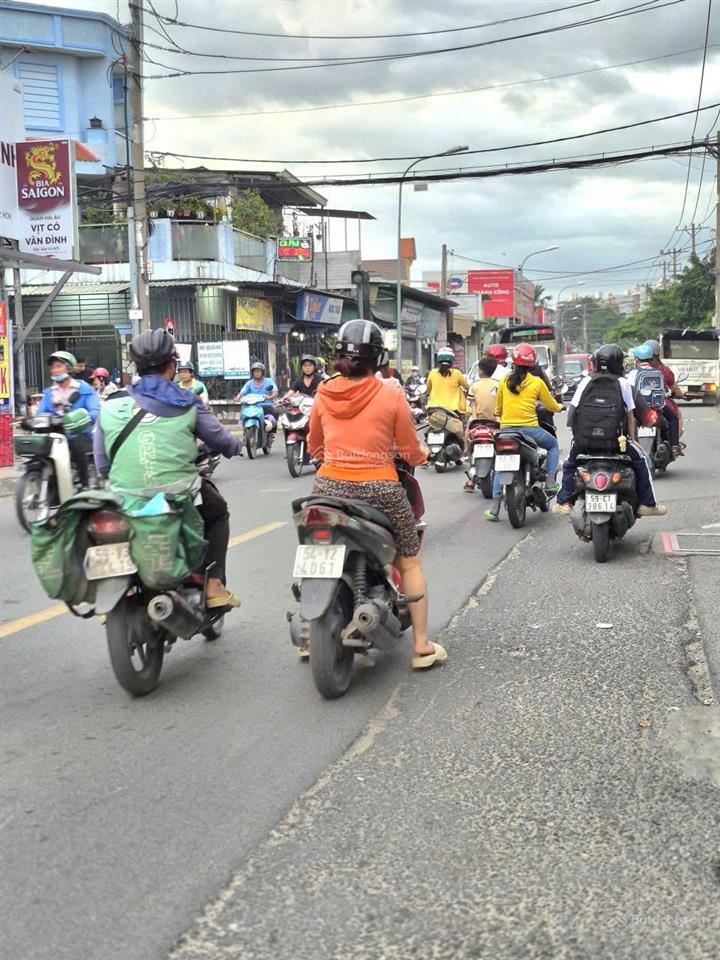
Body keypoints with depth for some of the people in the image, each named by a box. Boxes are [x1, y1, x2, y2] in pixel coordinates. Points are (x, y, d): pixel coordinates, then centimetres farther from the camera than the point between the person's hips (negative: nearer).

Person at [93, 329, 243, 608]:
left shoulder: (110, 408, 6)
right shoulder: (187, 403, 0)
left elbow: (102, 465, 10)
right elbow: (222, 442, 9)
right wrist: (235, 445, 33)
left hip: (125, 505, 2)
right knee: (218, 511, 29)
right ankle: (214, 583, 17)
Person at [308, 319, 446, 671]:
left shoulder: (324, 394, 2)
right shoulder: (391, 395, -7)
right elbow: (411, 453, -1)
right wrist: (423, 451, 22)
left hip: (329, 485, 3)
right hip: (378, 489, -3)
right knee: (410, 563, 14)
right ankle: (422, 647, 15)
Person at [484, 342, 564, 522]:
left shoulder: (504, 382, 7)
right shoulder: (537, 382, -1)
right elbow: (552, 406, 10)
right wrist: (560, 407, 33)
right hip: (529, 428, -2)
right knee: (553, 445, 25)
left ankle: (494, 508, 7)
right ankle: (550, 482, 9)